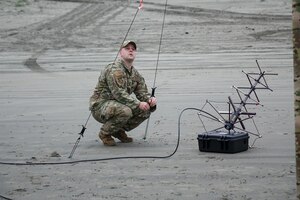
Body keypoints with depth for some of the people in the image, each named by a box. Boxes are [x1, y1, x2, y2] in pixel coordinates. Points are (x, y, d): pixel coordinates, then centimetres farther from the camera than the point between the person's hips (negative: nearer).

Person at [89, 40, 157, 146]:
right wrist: (138, 104, -30)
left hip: (118, 106, 9)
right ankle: (105, 133, -10)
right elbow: (119, 93, -27)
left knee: (146, 109, -6)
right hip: (100, 107, -8)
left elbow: (142, 92, 8)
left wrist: (150, 100, -16)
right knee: (125, 111, -36)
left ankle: (119, 130, 9)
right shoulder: (114, 69, -18)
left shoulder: (135, 73, 11)